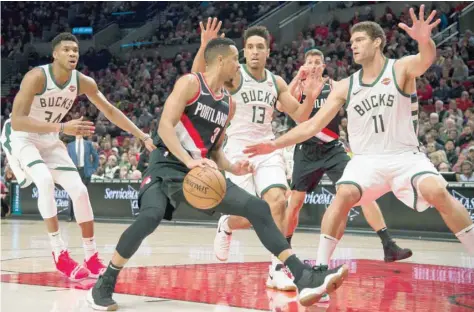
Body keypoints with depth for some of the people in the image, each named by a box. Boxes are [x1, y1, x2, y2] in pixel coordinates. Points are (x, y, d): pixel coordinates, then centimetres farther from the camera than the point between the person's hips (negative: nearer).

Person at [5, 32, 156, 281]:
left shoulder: (83, 82, -11)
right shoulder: (36, 77, -29)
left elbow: (111, 112, 1)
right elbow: (17, 121, -37)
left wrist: (143, 137, -6)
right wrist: (63, 127, -45)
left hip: (49, 140, 6)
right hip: (21, 137, -6)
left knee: (79, 190, -3)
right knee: (45, 180, -30)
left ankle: (92, 258, 8)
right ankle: (60, 254, -23)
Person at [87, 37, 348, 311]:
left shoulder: (229, 103, 16)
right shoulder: (190, 83, -6)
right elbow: (165, 126, -17)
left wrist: (232, 168, 1)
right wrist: (189, 161, -30)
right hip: (168, 166, -7)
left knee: (258, 208, -6)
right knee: (150, 217, -34)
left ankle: (304, 278, -9)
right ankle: (104, 285, -14)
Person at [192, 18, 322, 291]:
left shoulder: (277, 82, 9)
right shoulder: (234, 75, -7)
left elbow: (300, 116, 12)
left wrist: (312, 95, -8)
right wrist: (204, 47, -42)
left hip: (268, 150, 4)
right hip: (239, 151, -3)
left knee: (278, 200, -20)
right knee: (248, 217, -7)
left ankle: (277, 270, -14)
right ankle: (226, 226, 32)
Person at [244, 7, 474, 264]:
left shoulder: (401, 68, -4)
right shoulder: (345, 86, 6)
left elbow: (427, 59, -29)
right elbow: (312, 126, 8)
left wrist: (424, 40, -54)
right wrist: (275, 144, -1)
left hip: (405, 156, -2)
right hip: (367, 159, 3)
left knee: (437, 193, -27)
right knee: (344, 195, -25)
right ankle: (320, 266, -17)